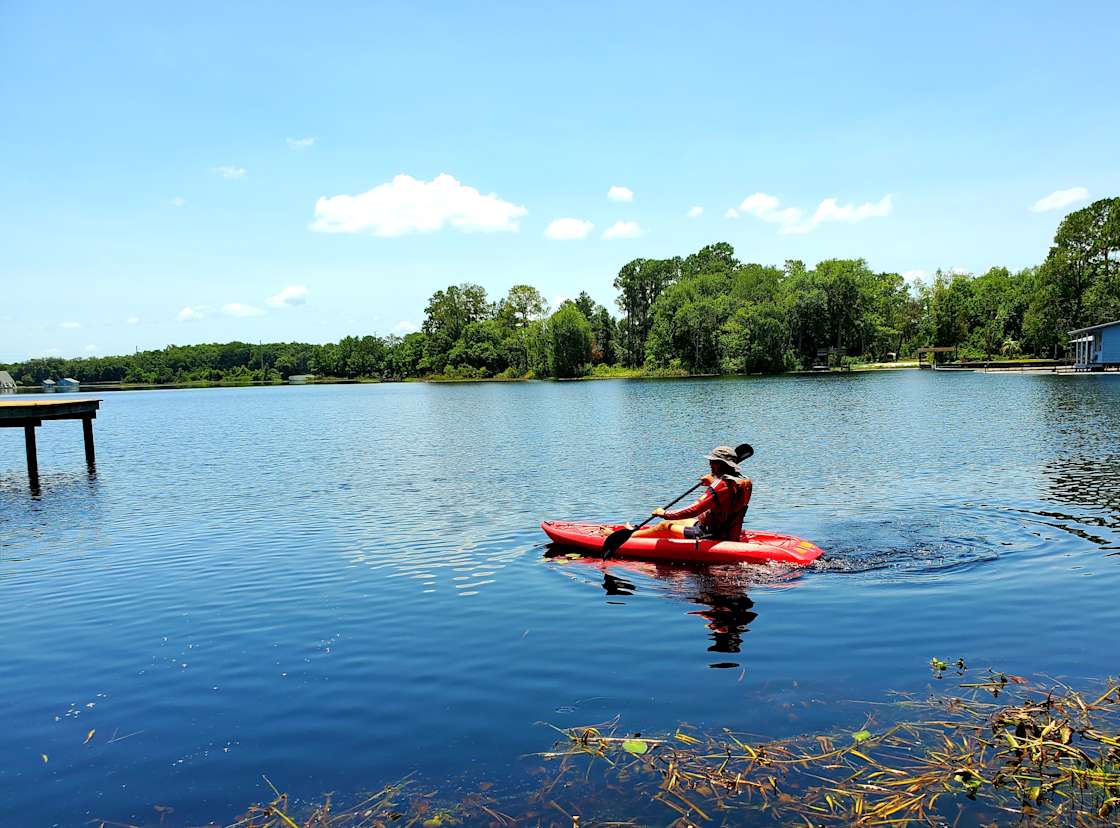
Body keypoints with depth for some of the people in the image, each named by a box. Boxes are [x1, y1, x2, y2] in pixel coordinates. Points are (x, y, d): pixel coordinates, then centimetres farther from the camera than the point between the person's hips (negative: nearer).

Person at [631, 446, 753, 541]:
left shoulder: (721, 485, -25)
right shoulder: (744, 482, 2)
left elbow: (694, 510, -29)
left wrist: (665, 514, -19)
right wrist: (713, 482, 25)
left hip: (712, 537, -9)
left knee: (665, 526, 5)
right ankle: (639, 530, 42)